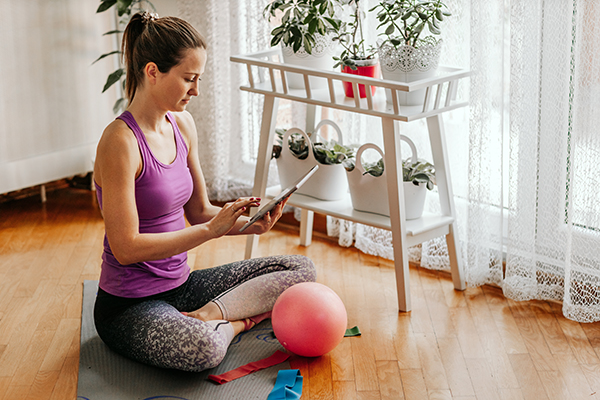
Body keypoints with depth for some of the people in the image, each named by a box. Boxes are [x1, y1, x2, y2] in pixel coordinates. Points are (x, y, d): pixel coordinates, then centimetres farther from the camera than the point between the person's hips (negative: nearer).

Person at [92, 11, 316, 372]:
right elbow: (126, 247, -23)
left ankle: (206, 315, -11)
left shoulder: (182, 125, 5)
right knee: (203, 348, -40)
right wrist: (211, 230, -22)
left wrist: (248, 224, -8)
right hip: (128, 306, -8)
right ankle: (238, 321, -8)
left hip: (179, 285, 9)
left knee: (301, 269, 4)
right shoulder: (120, 142, -21)